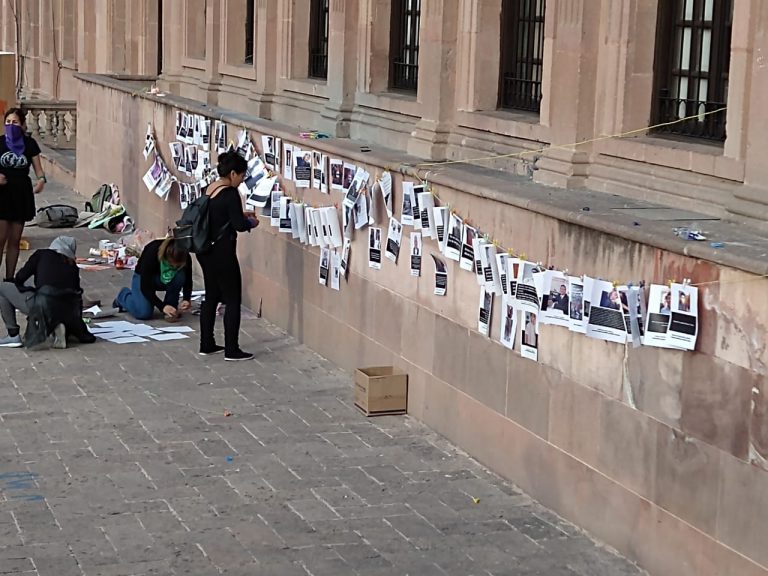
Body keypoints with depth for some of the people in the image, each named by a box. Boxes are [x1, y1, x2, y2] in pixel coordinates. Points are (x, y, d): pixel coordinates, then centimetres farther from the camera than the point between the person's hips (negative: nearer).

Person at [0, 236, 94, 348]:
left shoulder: (42, 254, 12)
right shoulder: (72, 264, 21)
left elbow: (19, 279, 10)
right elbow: (78, 295, 26)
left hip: (45, 304, -4)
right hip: (69, 311, 4)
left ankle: (13, 336, 9)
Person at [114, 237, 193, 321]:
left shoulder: (185, 257, -27)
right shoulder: (151, 253, -36)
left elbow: (187, 281, -13)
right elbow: (145, 286, -33)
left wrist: (186, 300, -32)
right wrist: (162, 306, -43)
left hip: (165, 279, 2)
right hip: (143, 278, -2)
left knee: (180, 275, -32)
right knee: (144, 313, -24)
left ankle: (171, 310, -14)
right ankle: (124, 295, 8)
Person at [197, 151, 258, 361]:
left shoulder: (210, 189, 6)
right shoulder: (230, 194, -19)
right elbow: (239, 225, -20)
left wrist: (241, 215, 15)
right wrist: (251, 222, 0)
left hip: (205, 251, 9)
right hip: (222, 253, -9)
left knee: (211, 296, 18)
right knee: (233, 300, 1)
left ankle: (206, 344, 23)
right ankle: (231, 350, 3)